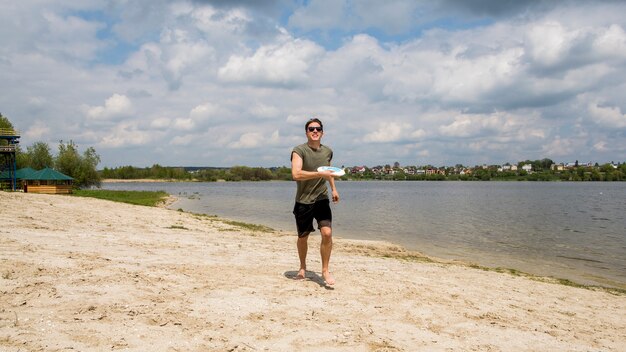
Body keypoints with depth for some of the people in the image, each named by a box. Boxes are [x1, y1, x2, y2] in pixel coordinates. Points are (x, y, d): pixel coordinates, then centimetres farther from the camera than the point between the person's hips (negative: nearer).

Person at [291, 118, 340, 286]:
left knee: (327, 233, -13)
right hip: (303, 201, -3)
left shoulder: (328, 152, 7)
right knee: (303, 237, 10)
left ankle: (325, 270, 3)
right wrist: (319, 174, -31)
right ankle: (302, 267, 35)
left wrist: (333, 188, 19)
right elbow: (296, 174, -28)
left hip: (322, 200, 3)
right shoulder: (299, 150, -12)